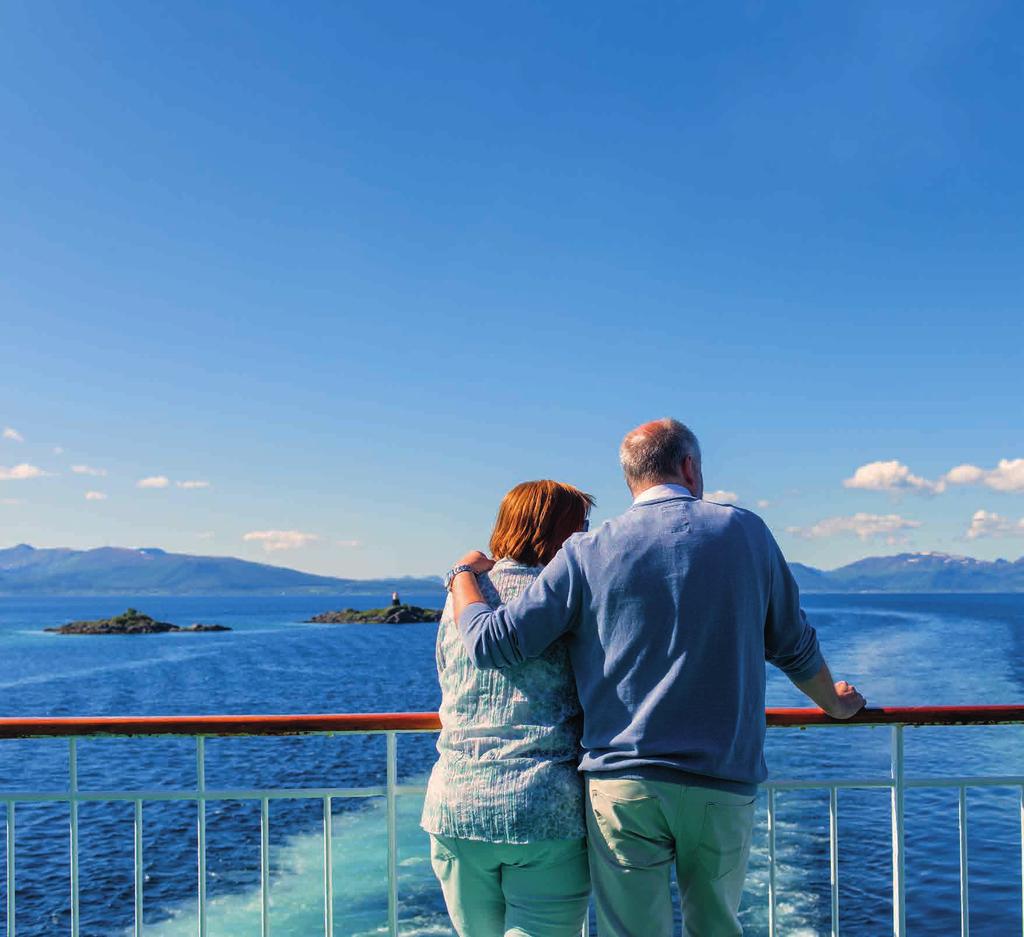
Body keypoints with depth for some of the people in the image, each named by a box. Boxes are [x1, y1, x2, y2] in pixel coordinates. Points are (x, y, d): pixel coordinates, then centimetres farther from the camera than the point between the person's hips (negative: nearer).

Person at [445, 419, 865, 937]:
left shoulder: (588, 553, -1)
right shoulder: (746, 531, 5)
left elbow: (492, 643, -4)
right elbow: (794, 647, 14)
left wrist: (463, 576, 16)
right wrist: (834, 703, 35)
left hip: (622, 783, -1)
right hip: (722, 786, 2)